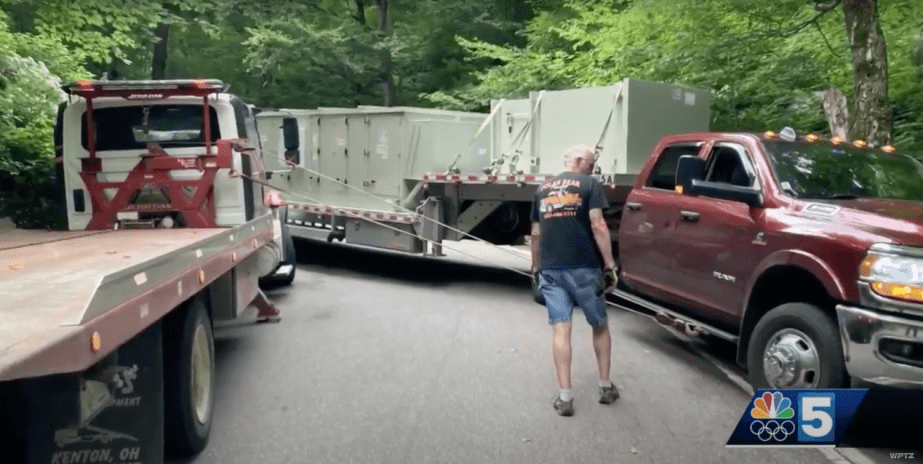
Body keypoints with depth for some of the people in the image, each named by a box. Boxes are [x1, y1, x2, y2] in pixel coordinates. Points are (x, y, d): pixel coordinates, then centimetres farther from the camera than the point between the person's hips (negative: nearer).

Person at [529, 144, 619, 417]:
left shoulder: (543, 189, 14)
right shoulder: (589, 185, 0)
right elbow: (597, 226, -10)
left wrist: (536, 265, 25)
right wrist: (609, 263, -6)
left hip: (550, 269, 3)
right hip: (583, 267, -3)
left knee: (560, 329, 2)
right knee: (600, 326, 15)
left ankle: (565, 397, 1)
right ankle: (606, 387, 23)